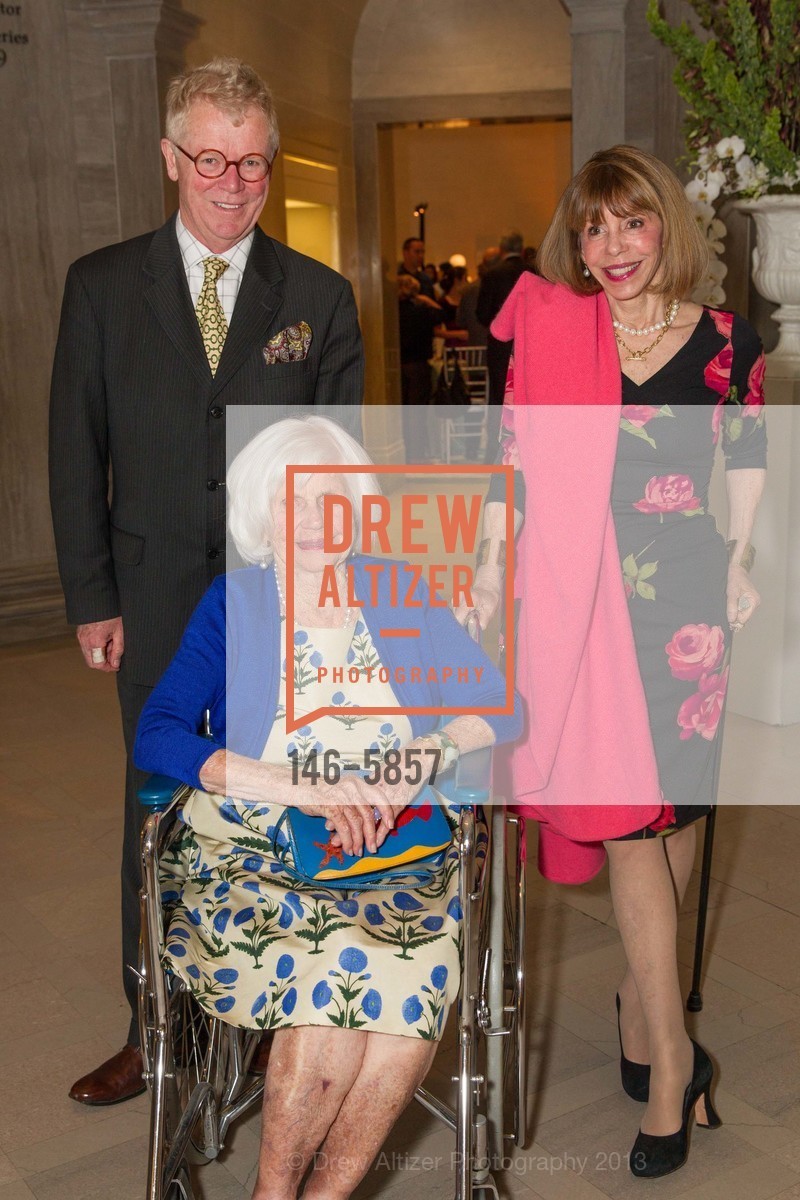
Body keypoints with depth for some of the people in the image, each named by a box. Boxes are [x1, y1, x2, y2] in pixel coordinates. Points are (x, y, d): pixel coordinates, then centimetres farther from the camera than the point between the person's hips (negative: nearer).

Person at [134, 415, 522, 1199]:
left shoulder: (400, 594, 9)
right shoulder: (234, 605, 4)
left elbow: (500, 709, 4)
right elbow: (156, 736, -10)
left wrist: (421, 758, -18)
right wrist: (303, 789, -22)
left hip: (392, 853, 2)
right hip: (252, 857, -1)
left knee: (410, 986, -28)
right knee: (338, 967, -29)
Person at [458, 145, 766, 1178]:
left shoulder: (725, 342, 3)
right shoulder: (549, 327, -1)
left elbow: (748, 454, 17)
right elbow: (514, 451, 4)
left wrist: (740, 563, 10)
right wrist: (492, 562, 1)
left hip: (685, 593, 2)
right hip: (580, 596, -2)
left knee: (674, 805, 9)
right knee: (626, 813, -5)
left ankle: (642, 998, 32)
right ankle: (670, 1050, 5)